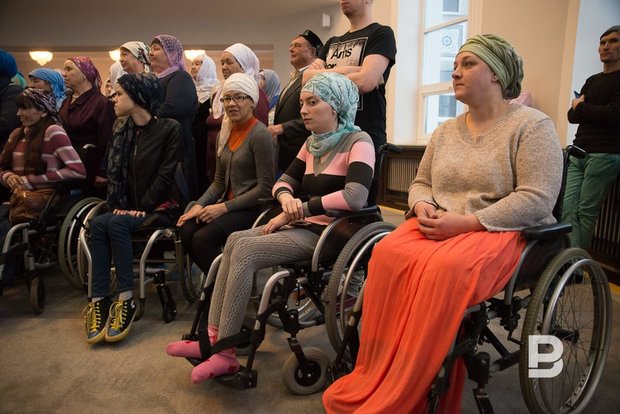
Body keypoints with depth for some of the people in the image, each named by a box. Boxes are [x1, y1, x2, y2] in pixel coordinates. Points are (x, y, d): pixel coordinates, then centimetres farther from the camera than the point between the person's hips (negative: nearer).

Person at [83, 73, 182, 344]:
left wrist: (143, 208, -15)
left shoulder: (169, 128, -6)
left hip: (160, 207, -5)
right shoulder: (121, 128, 15)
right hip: (128, 207, 6)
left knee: (116, 224, -31)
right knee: (98, 223, -24)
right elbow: (114, 170, 12)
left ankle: (125, 300, -26)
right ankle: (99, 300, -24)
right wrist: (118, 205, -2)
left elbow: (166, 175, -12)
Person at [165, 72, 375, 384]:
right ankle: (215, 336, -10)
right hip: (302, 227, 8)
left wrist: (297, 210, -19)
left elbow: (355, 197, -24)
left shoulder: (357, 141, -9)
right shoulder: (312, 143, 17)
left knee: (245, 250, -21)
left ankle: (225, 352, -12)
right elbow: (284, 182, 14)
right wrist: (286, 198, -11)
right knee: (235, 240, -11)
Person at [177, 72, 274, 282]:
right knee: (186, 231, -17)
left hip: (252, 209, -7)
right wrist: (200, 204, 0)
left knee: (203, 238, -24)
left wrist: (224, 207, -16)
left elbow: (265, 188, -15)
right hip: (227, 205, 7)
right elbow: (219, 181, 16)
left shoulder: (259, 134, -11)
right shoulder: (225, 133, 13)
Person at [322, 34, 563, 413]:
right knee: (388, 255, -26)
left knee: (444, 268, -36)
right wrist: (423, 208, -7)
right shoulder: (446, 131, 16)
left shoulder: (532, 125, -3)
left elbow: (537, 199, -13)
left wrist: (465, 222, -21)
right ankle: (375, 380, -18)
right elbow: (420, 183, 18)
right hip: (439, 227, 5)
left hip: (503, 232, -5)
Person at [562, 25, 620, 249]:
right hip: (578, 154, 6)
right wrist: (596, 113, -6)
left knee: (586, 211, -7)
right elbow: (571, 116, 13)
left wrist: (581, 107, 1)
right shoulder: (591, 81, 21)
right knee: (567, 210, -7)